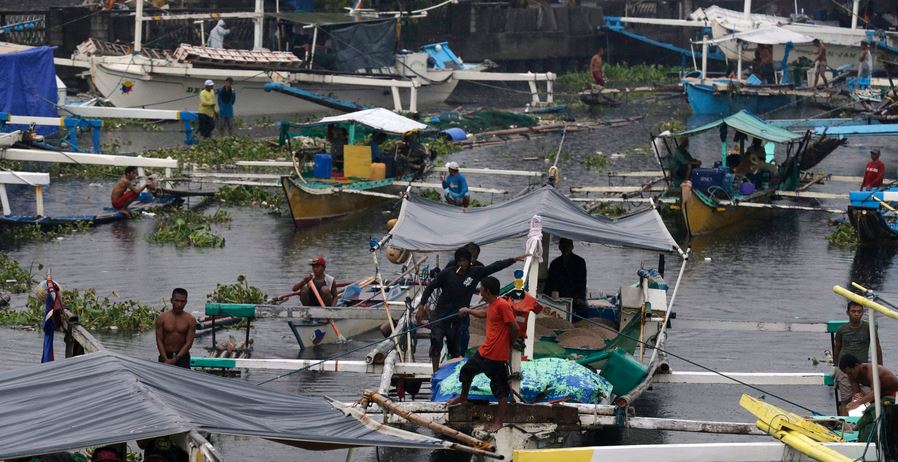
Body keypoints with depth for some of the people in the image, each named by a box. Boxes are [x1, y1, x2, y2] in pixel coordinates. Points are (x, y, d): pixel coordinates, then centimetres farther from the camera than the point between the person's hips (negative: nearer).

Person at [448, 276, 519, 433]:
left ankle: (498, 422, 5)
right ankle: (463, 397, 51)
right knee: (467, 370, 27)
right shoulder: (492, 305, 9)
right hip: (484, 352, 10)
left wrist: (510, 344, -4)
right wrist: (468, 311, 42)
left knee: (501, 390, 0)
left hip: (497, 356, -10)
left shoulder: (502, 305, -20)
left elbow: (515, 328, -20)